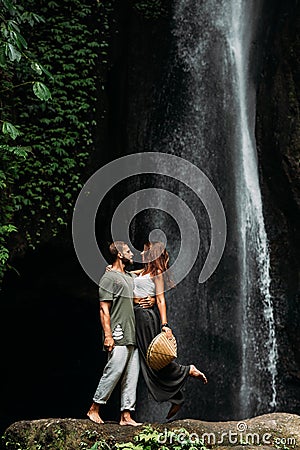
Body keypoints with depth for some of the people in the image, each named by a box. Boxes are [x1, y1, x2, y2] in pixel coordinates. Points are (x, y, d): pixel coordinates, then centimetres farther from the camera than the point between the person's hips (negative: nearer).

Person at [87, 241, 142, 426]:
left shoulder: (130, 277, 19)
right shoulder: (109, 277, -6)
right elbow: (104, 309, -11)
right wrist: (108, 335, -18)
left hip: (132, 335, 8)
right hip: (118, 337, -8)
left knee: (132, 376, 5)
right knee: (114, 372, -9)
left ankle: (126, 416, 9)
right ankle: (94, 409, 5)